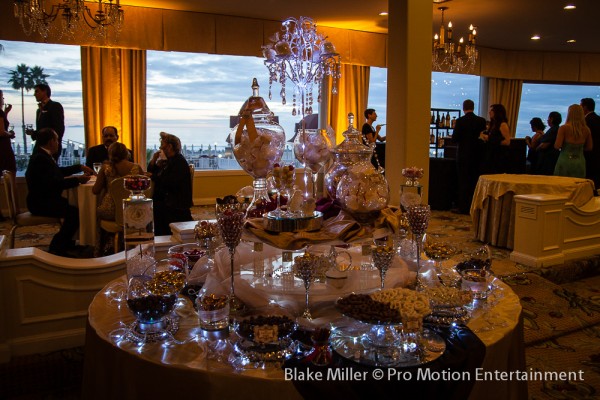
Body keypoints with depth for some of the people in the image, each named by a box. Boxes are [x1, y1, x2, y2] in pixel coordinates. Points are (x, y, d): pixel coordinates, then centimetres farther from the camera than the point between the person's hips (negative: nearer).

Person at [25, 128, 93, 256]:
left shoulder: (44, 156, 12)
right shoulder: (40, 158, -20)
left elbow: (60, 171, 27)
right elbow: (54, 183, -28)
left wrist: (80, 167, 20)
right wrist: (78, 180, -22)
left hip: (45, 199, 11)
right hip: (40, 203, -11)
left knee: (76, 206, 10)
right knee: (74, 212, -23)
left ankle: (66, 242, 19)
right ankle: (57, 248, -11)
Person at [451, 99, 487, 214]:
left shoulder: (460, 121, -11)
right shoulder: (481, 120, -1)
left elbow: (454, 138, -11)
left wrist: (455, 129, 7)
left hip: (463, 155, -3)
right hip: (476, 155, 3)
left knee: (463, 182, 3)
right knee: (474, 181, 12)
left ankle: (464, 208, 6)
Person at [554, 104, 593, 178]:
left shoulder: (564, 128, -10)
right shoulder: (586, 130, 2)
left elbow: (557, 146, -10)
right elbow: (589, 148, 9)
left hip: (565, 160, -4)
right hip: (580, 161, 4)